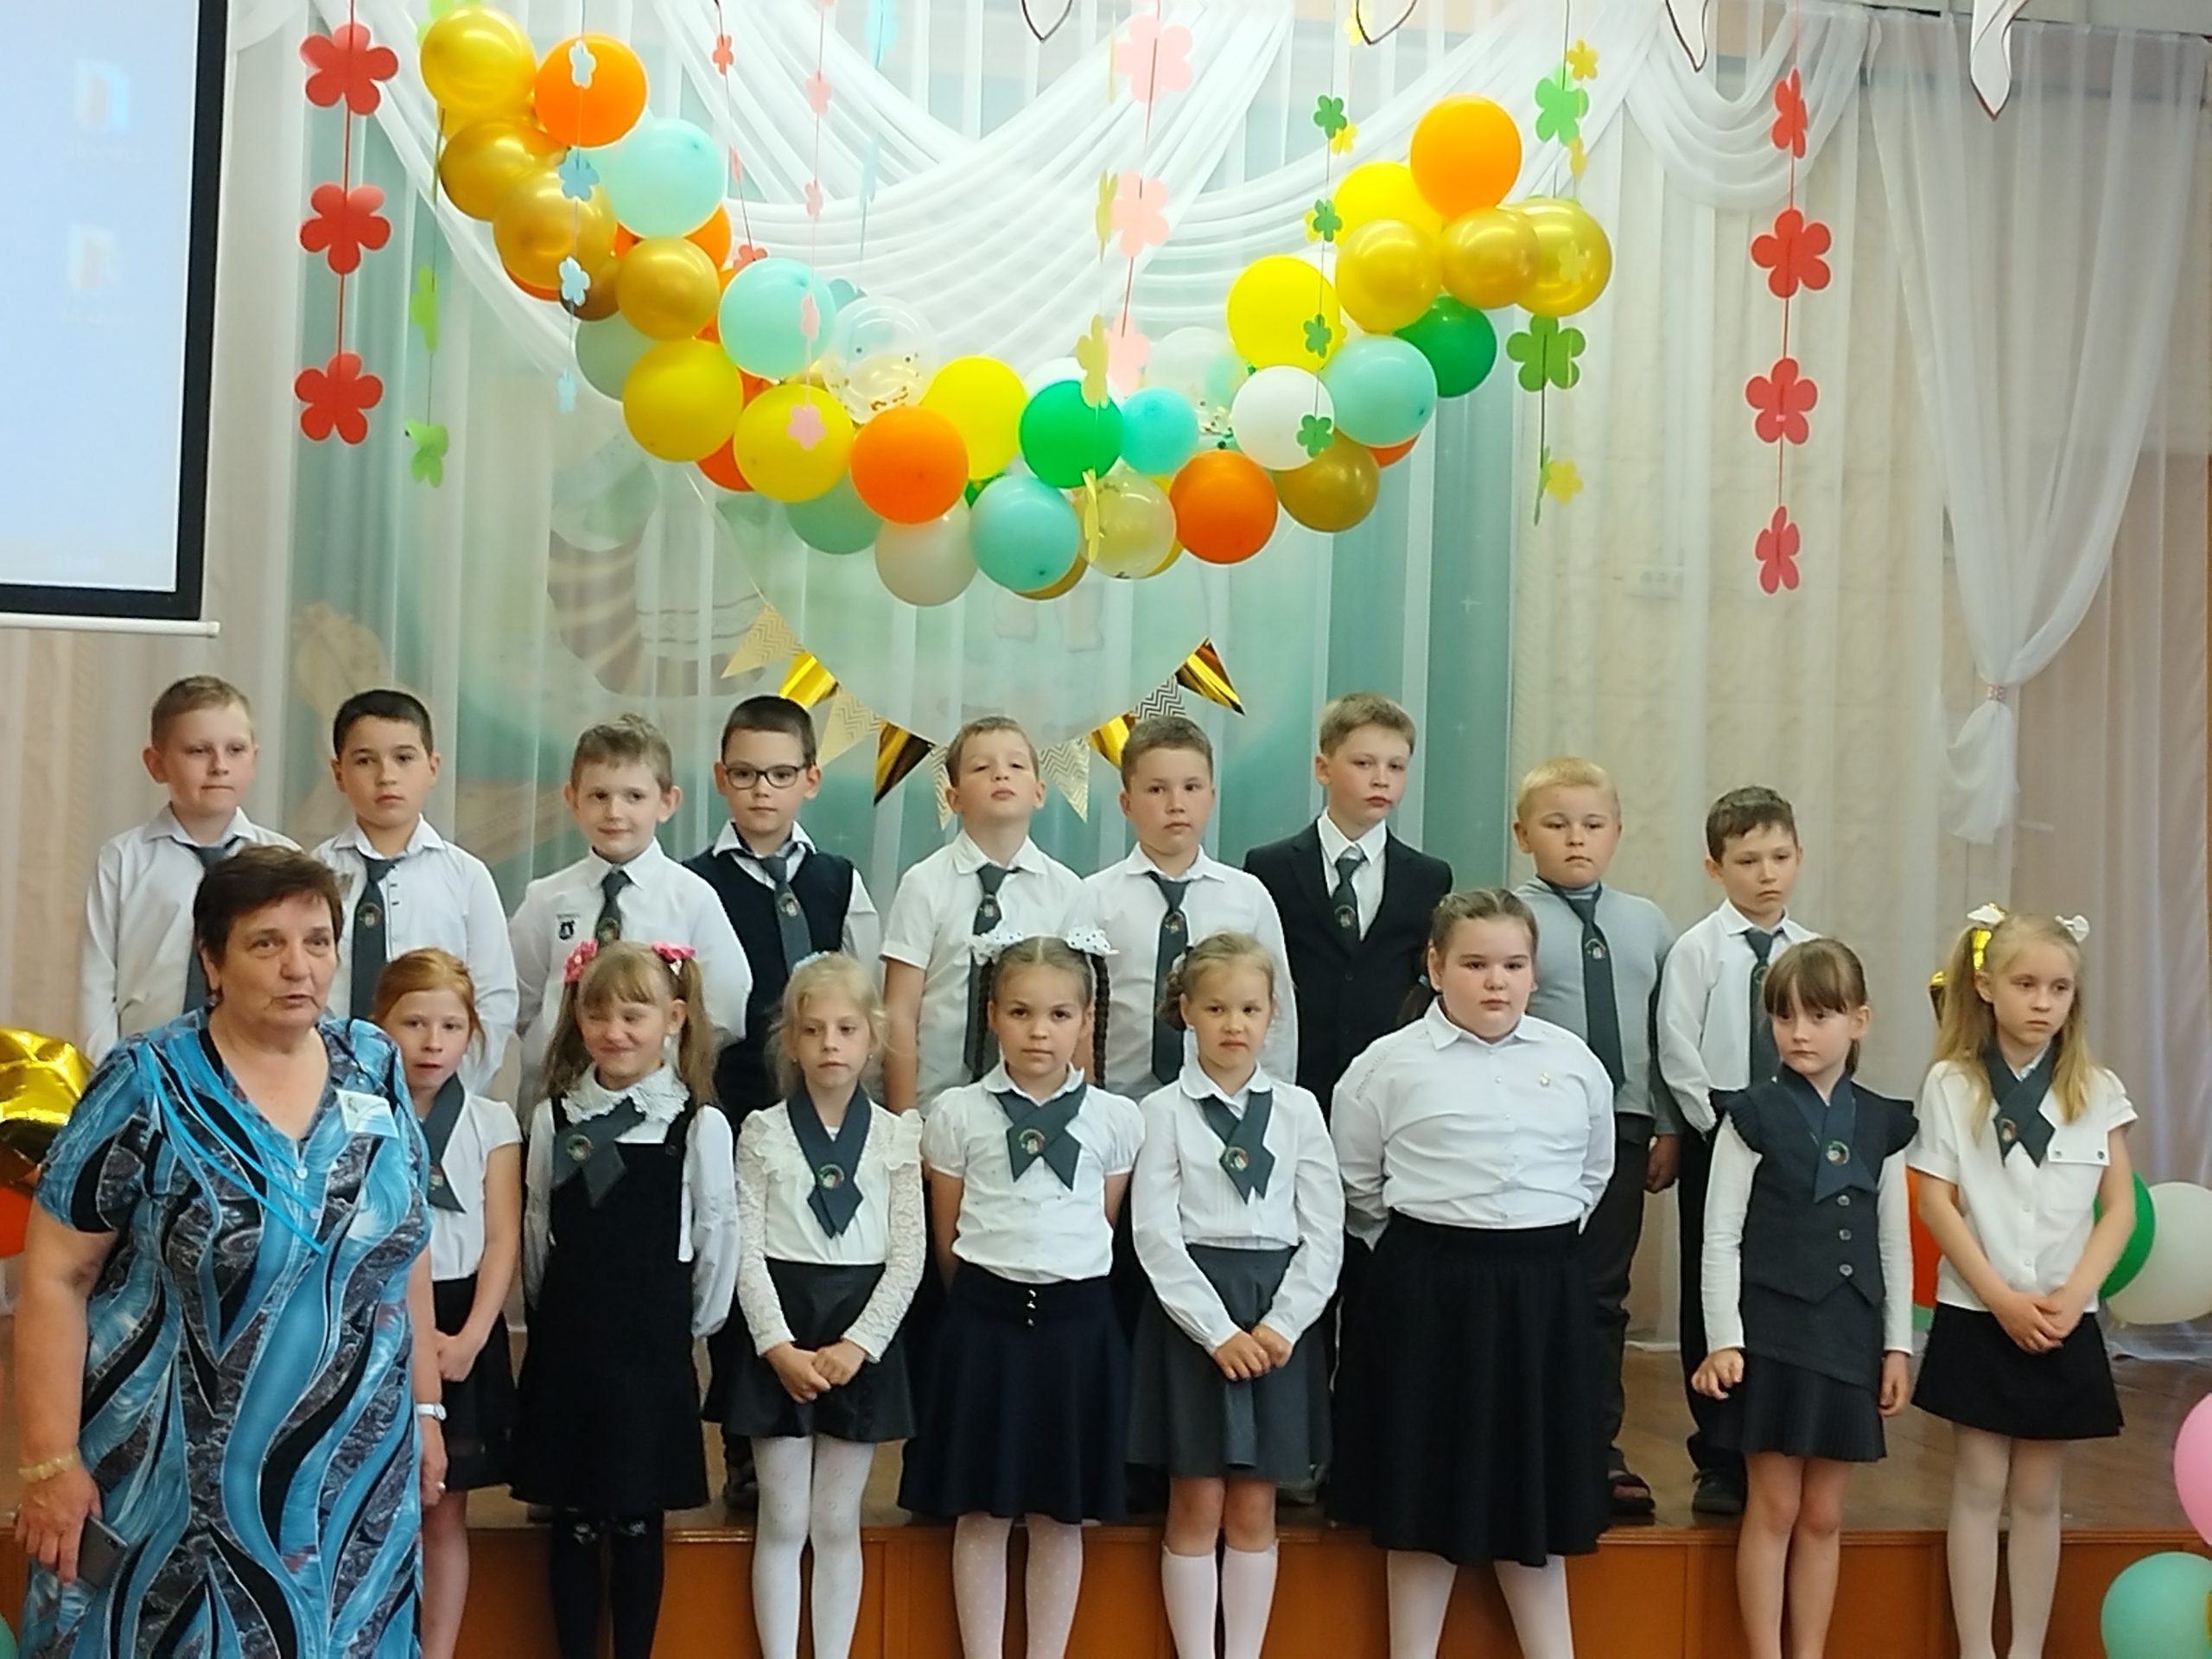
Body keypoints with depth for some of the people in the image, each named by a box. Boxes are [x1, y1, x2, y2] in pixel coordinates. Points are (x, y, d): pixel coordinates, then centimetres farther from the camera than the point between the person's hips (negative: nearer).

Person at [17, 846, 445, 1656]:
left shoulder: (373, 1068, 2)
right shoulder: (146, 1085, -11)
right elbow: (54, 1277, -10)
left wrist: (425, 1406, 11)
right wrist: (49, 1461, -13)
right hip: (179, 1483, -3)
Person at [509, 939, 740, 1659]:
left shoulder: (701, 1125, -8)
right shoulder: (553, 1118, 1)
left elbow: (717, 1233, -2)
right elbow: (537, 1228, 8)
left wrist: (694, 1324, 4)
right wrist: (558, 1313, 10)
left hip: (653, 1345, -2)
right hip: (564, 1342, 2)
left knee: (639, 1520, 8)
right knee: (573, 1519, 10)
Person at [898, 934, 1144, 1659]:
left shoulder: (1115, 1119, 1)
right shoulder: (956, 1113, -1)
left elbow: (1106, 1231, 9)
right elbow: (946, 1239, 6)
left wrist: (1065, 1293, 10)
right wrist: (988, 1299, 10)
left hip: (1078, 1321, 1)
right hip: (986, 1318, -1)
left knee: (1061, 1514, 9)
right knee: (982, 1512, 6)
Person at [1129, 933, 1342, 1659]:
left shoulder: (1298, 1109, 5)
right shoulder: (1164, 1111, -1)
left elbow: (1323, 1233, 2)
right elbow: (1156, 1234, -7)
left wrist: (1282, 1325, -9)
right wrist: (1217, 1330, -13)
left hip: (1279, 1309, 2)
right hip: (1190, 1310, -2)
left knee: (1253, 1511, 7)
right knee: (1196, 1507, 3)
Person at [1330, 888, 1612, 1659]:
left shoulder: (1574, 1061, 3)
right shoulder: (1389, 1065, -5)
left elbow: (1595, 1171, 17)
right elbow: (1357, 1184, 5)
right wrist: (1421, 1247, 9)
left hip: (1543, 1291, 2)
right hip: (1428, 1291, -2)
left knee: (1534, 1494, 11)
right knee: (1426, 1492, 6)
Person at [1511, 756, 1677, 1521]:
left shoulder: (1646, 922, 10)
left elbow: (1665, 1030, 12)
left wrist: (1669, 1125, 9)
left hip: (1623, 1123, 4)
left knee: (1604, 1289, 11)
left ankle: (1598, 1445, 19)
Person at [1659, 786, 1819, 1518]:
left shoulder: (1811, 952, 4)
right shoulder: (1698, 949, -5)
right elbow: (1678, 1054, -7)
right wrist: (1719, 1127, -10)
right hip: (1717, 1136, -3)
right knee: (1713, 1295, 3)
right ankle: (1720, 1464, 11)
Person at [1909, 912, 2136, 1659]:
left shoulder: (2097, 1090, 1)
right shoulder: (1952, 1085, -4)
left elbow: (2119, 1208, 0)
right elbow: (1936, 1203, -6)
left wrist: (2070, 1298, -11)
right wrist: (2002, 1298, -12)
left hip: (2064, 1322, 1)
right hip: (1976, 1317, -1)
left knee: (2037, 1494, 9)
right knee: (1979, 1488, 4)